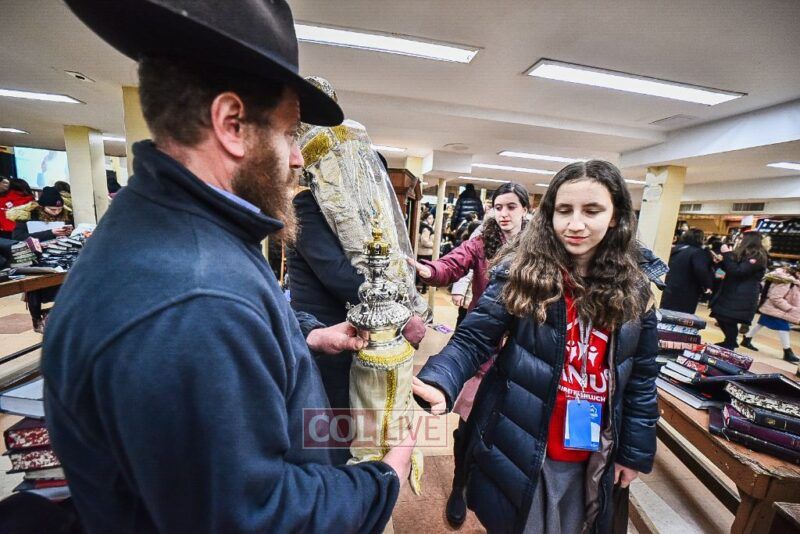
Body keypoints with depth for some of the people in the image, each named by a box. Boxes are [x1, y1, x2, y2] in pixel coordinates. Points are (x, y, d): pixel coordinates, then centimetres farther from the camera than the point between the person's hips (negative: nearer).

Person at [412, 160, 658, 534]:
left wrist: (636, 451, 8)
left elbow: (642, 377, 4)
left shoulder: (633, 290, -4)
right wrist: (438, 384, -36)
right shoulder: (519, 272, -16)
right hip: (519, 446, -3)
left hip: (590, 457, 4)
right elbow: (472, 340, -18)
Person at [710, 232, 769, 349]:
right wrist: (720, 261, 5)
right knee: (722, 319, 14)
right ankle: (730, 343, 29)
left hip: (742, 298, -9)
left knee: (729, 322, -6)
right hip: (731, 293, 9)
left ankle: (728, 348, 8)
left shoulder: (757, 257, -14)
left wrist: (727, 254, -20)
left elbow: (737, 272, -22)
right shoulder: (744, 255, 14)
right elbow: (730, 269, 22)